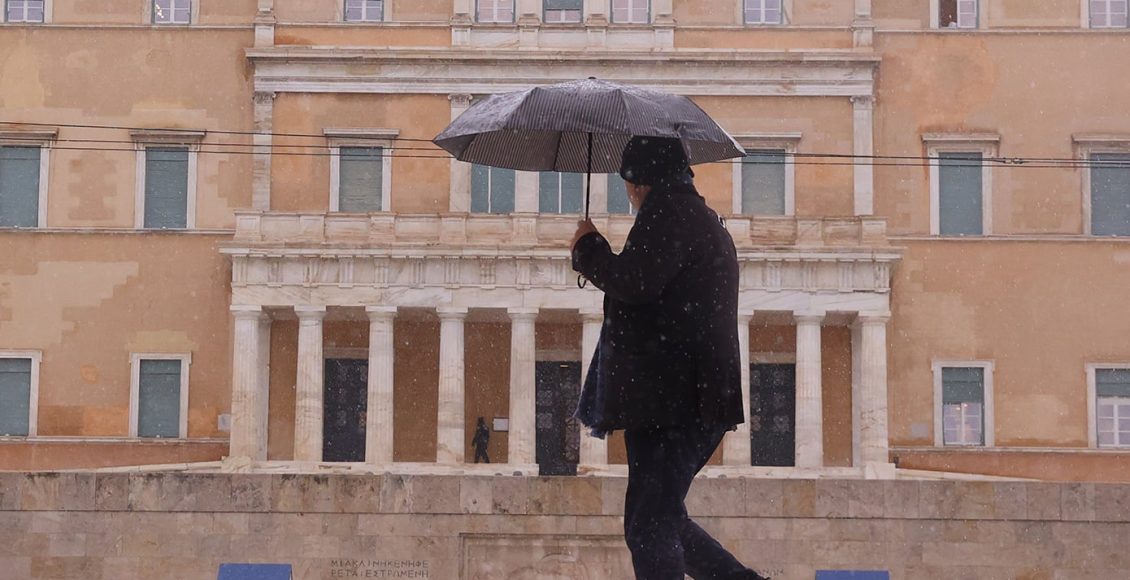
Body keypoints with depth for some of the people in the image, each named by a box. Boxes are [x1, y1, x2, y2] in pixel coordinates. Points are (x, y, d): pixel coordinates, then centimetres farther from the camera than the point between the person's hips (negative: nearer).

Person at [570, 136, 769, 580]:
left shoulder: (667, 209, -8)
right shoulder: (706, 219, 24)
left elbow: (634, 282, -21)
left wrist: (588, 247, -4)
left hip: (670, 397, -10)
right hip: (699, 397, 10)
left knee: (649, 528, -9)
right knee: (661, 519, 18)